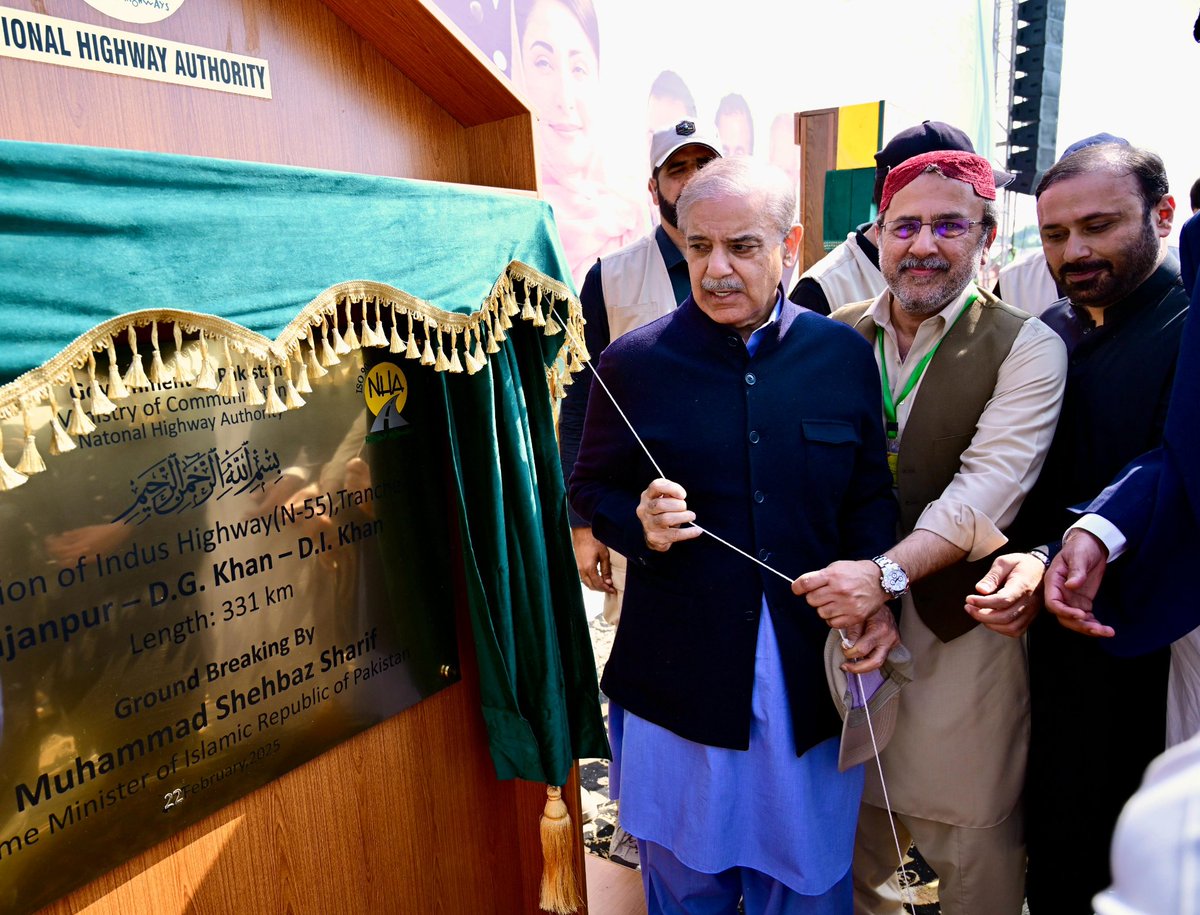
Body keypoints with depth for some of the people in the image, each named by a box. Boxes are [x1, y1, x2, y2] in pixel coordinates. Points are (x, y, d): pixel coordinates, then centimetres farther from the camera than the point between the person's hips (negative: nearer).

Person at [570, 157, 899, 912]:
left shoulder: (845, 354, -1)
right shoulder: (633, 362, -6)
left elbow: (871, 493, 6)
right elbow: (591, 490, 2)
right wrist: (641, 525, -18)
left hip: (814, 681, 2)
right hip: (680, 678, -1)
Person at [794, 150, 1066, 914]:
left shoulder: (1026, 348, -6)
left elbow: (988, 489, -18)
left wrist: (885, 572, -28)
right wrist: (840, 577, -11)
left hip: (960, 620, -3)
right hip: (846, 607, 4)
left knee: (974, 833, 10)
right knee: (854, 811, 20)